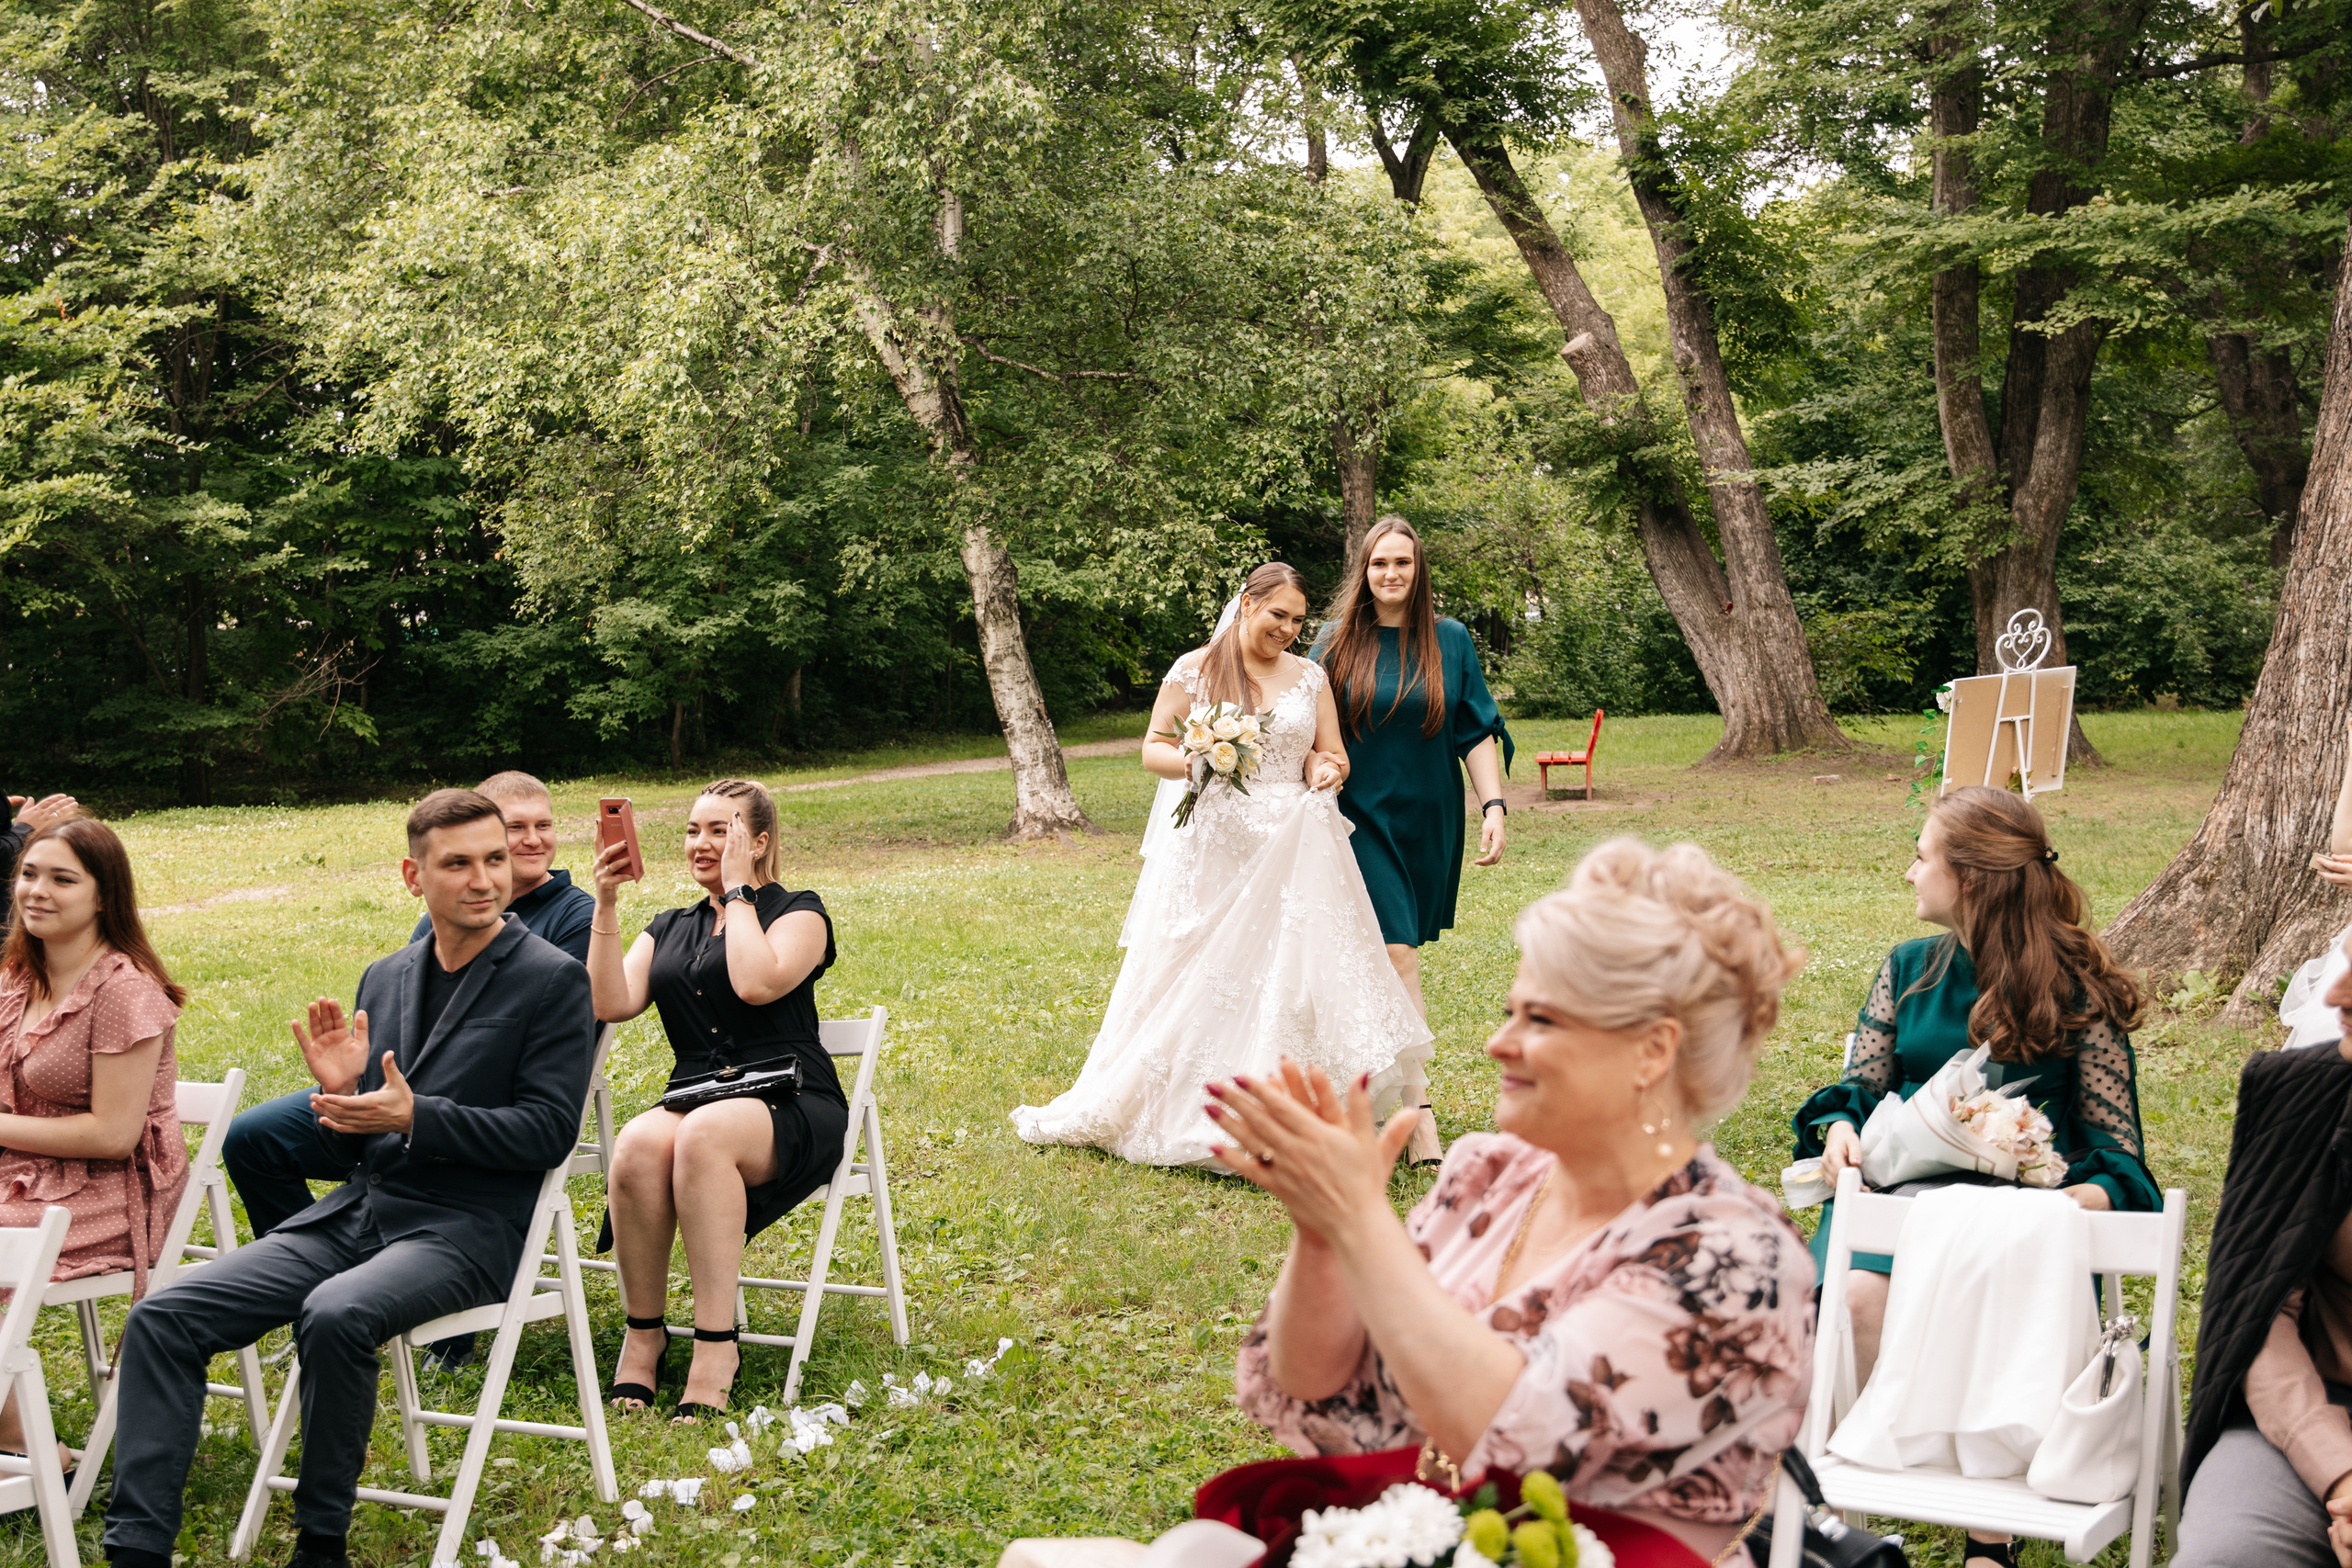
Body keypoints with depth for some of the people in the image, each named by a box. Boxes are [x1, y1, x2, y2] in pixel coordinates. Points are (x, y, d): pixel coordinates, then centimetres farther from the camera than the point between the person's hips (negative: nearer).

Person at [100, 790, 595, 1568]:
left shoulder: (553, 979, -4)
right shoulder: (385, 978, 15)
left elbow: (549, 1130, -11)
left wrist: (413, 1116, -18)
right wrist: (343, 1092, -4)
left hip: (464, 1228, -6)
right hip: (357, 1210, 7)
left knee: (336, 1315, -35)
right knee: (163, 1318, -10)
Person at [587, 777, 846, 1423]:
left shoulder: (798, 912, 8)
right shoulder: (668, 928, 23)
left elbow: (757, 982, -14)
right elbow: (613, 1004, 6)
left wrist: (739, 890, -4)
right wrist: (606, 907, 1)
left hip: (789, 1108, -4)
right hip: (695, 1099, 4)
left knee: (703, 1135, -38)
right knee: (637, 1145, -33)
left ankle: (717, 1343, -34)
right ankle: (643, 1333, -18)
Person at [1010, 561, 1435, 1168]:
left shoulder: (1310, 676, 10)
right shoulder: (1194, 670, 2)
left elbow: (1334, 756, 13)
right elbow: (1153, 749, 3)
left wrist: (1326, 770, -10)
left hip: (1294, 848, 2)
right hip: (1213, 852, -2)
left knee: (1298, 978, -5)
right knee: (1200, 984, -2)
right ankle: (1185, 1113, 8)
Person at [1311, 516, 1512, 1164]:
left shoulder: (1450, 640, 3)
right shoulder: (1338, 641, 0)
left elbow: (1477, 730, 2)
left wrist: (1494, 805, -7)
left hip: (1428, 820, 2)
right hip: (1361, 818, -2)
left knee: (1397, 953, 9)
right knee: (1396, 955, -11)